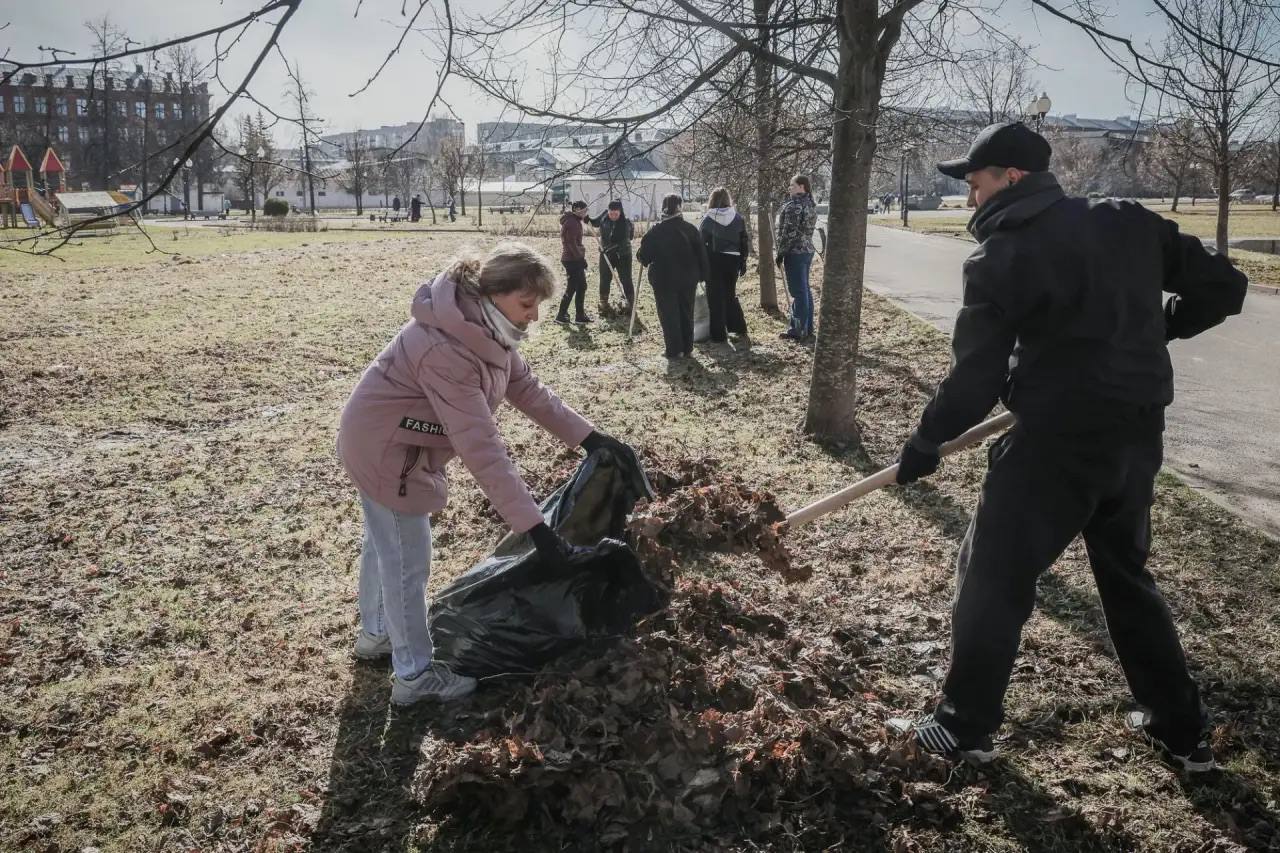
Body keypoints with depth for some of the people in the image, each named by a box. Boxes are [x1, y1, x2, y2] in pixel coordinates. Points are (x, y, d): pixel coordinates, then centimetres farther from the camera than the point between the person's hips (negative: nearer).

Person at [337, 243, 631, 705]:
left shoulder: (484, 327, -7)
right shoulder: (447, 349, -37)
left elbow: (526, 387, 2)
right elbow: (481, 447, -40)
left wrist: (587, 436, -3)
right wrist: (534, 526, -39)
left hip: (386, 441, 10)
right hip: (386, 449, -10)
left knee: (385, 542, 25)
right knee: (408, 559, 2)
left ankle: (376, 634, 46)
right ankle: (415, 675, 18)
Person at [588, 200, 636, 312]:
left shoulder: (626, 222, -19)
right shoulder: (604, 218, -6)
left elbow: (623, 241, -24)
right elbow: (594, 223, 14)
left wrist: (611, 248, -32)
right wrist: (587, 219, -6)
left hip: (623, 254, -4)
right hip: (606, 253, 4)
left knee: (625, 278, -2)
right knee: (605, 278, 11)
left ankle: (630, 301, 6)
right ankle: (603, 301, 25)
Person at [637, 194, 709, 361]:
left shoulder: (654, 232, -12)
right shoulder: (690, 229, -5)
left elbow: (643, 257, -6)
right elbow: (702, 254, -1)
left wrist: (644, 259, 17)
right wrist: (703, 274, 9)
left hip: (664, 280, -2)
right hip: (688, 279, 3)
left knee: (669, 316, 5)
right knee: (687, 314, 14)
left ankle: (674, 351, 4)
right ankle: (687, 349, 19)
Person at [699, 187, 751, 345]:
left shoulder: (708, 218, -6)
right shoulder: (737, 217, 2)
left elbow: (700, 241, -5)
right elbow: (745, 241, 5)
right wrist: (743, 262, 13)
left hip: (714, 261, -3)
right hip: (733, 260, 3)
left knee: (715, 297, 6)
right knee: (730, 295, 18)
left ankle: (719, 335, 9)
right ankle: (740, 329, 13)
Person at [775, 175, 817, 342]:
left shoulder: (794, 205, -16)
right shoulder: (811, 204, 12)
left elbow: (788, 232, -19)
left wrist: (780, 253, -11)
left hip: (795, 252, -9)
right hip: (808, 250, 9)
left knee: (798, 292, -5)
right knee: (805, 290, 15)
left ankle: (798, 331, -1)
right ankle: (807, 328, 21)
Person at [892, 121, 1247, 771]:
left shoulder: (1000, 256, -10)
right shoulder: (1127, 222, 6)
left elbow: (977, 375, -12)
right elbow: (1222, 287, 7)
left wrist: (926, 441, 1)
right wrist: (1146, 331, 17)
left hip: (1058, 439, -7)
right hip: (1139, 431, 7)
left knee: (991, 577, 8)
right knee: (1126, 574, 24)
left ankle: (966, 726, 18)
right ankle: (1181, 730, 33)